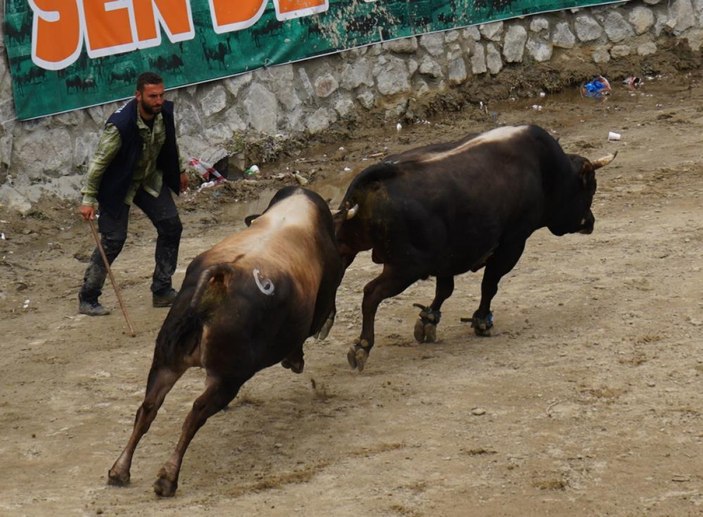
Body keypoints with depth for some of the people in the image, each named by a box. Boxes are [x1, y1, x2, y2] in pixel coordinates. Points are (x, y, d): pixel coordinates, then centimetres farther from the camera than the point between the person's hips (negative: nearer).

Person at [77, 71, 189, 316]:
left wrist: (180, 170, 20)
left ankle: (162, 291, 11)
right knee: (113, 240, -8)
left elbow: (170, 143, 9)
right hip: (119, 185, -7)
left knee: (171, 227, 0)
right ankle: (87, 299, 5)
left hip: (151, 179, 7)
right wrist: (88, 199, -21)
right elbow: (99, 161, -24)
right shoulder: (120, 125, -33)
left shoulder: (164, 112, -14)